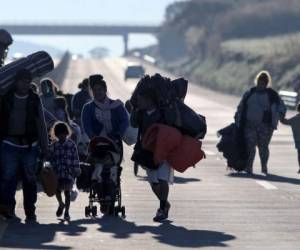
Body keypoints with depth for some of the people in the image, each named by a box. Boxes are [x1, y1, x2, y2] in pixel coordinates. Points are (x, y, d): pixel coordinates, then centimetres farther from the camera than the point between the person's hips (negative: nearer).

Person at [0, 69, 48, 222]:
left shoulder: (35, 100, 7)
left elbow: (41, 125, 9)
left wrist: (44, 148, 6)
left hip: (30, 146, 1)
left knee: (30, 180, 4)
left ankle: (30, 213, 11)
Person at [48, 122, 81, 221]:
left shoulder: (71, 145, 0)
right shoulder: (53, 146, 4)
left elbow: (75, 159, 2)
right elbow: (50, 159, 7)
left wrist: (76, 171, -1)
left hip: (69, 172, -1)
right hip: (57, 172, 1)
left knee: (67, 191, 1)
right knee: (57, 190, -1)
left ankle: (67, 212, 8)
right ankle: (61, 204, 29)